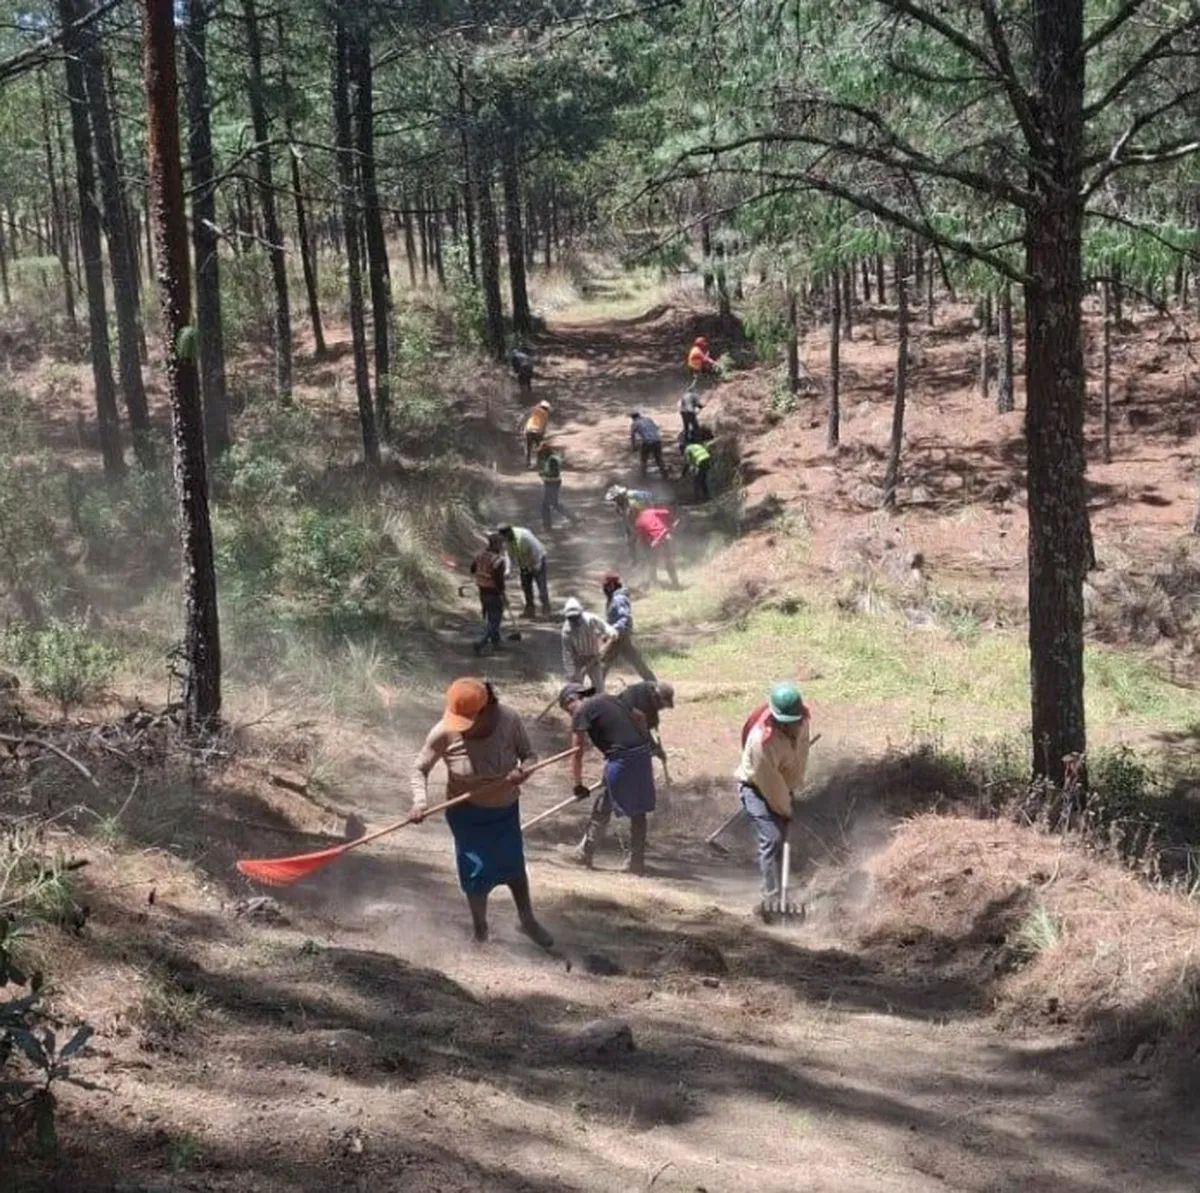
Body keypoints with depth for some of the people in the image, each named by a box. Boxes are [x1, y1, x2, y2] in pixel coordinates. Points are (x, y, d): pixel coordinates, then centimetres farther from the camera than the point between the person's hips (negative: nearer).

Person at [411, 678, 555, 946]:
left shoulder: (508, 721, -25)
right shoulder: (444, 733, -27)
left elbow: (529, 755, -11)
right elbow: (420, 768, -14)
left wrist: (524, 770, -34)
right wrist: (420, 800, -31)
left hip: (505, 809, 2)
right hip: (467, 813, -2)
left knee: (514, 867, 19)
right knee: (477, 871, 5)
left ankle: (528, 921, 43)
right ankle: (480, 928, 33)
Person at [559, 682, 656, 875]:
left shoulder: (582, 712, -3)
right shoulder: (609, 700, 19)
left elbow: (577, 753, -4)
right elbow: (639, 717, 26)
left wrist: (578, 785, 4)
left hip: (621, 759, -7)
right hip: (642, 754, 7)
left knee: (601, 810, 9)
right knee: (638, 812, 14)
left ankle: (585, 854, 22)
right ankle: (636, 862, 21)